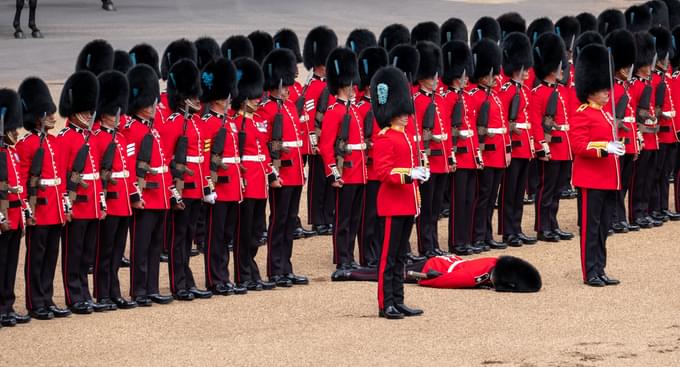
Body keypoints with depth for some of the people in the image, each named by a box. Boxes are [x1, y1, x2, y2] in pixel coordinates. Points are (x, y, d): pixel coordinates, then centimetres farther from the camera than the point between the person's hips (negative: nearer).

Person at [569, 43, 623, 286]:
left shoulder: (606, 114, 17)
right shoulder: (583, 115, -11)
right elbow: (578, 145, -21)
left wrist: (617, 149, 16)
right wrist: (604, 148, -29)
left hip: (608, 180, 9)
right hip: (591, 180, -9)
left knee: (603, 228, 11)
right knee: (591, 227, -4)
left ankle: (600, 270, 16)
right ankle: (590, 273, -1)